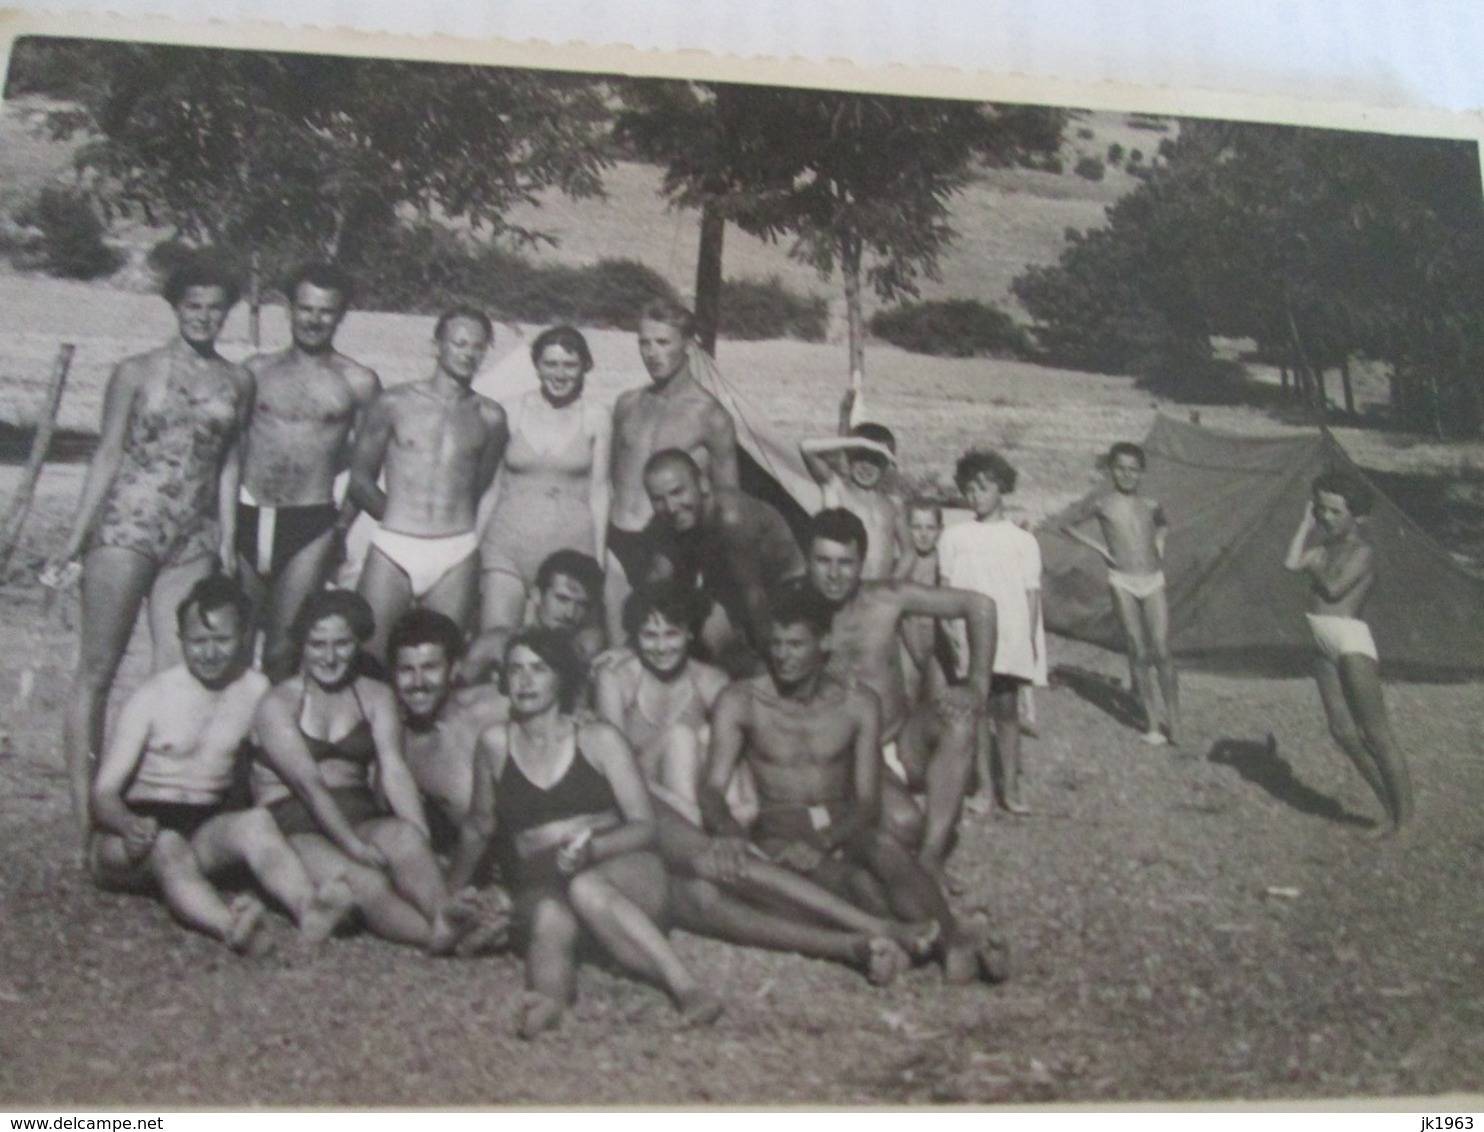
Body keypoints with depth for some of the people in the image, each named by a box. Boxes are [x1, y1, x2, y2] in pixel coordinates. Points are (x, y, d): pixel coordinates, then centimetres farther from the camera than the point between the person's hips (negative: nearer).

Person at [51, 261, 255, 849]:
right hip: (126, 529, -3)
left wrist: (227, 540, 6)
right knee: (97, 672, 1)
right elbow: (107, 457, 2)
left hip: (193, 540, 3)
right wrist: (76, 540, -1)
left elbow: (230, 463, 12)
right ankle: (84, 812, 7)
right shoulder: (137, 372, 2)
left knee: (177, 672, 0)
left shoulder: (237, 381, 10)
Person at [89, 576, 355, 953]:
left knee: (256, 822, -29)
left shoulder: (258, 692, 6)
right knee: (167, 845, -36)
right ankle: (231, 927, -66)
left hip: (207, 830, 2)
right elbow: (104, 792, -7)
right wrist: (130, 824, -29)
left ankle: (309, 909, -58)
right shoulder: (153, 696, -2)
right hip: (128, 838, -2)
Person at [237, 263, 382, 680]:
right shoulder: (257, 370, 11)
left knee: (281, 646, -3)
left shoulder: (358, 382, 3)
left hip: (310, 525, -2)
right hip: (247, 518, 3)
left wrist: (344, 520, -1)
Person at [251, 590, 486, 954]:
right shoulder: (277, 705, 3)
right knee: (366, 883, -34)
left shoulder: (375, 696, 14)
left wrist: (421, 838, -21)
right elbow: (308, 783, -11)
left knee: (405, 836, -33)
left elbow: (394, 770, -3)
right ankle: (439, 933, -56)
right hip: (296, 828, -3)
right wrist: (355, 847, -24)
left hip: (360, 816, 3)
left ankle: (443, 910, -61)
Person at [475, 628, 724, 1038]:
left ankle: (686, 985, -43)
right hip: (539, 884, 1)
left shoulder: (598, 739, 6)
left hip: (624, 871, -1)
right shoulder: (495, 744, 11)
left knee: (586, 888, -37)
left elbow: (645, 825, 1)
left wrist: (593, 846, -17)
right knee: (551, 919, -35)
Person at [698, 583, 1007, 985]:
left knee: (884, 847, -36)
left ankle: (952, 941, -47)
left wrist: (825, 841, -23)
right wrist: (728, 832, -31)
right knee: (857, 883, -34)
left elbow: (868, 802, -3)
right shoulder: (741, 702, 0)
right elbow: (712, 788, -7)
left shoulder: (858, 704, 2)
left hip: (843, 827, 1)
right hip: (779, 830, -1)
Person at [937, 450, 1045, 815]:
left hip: (1009, 639, 0)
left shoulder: (1023, 541, 8)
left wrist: (1031, 640, -2)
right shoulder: (954, 536, 9)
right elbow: (945, 589, 8)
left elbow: (1032, 593, 6)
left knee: (1007, 709, 2)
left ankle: (1010, 786, 8)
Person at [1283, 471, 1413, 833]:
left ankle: (1406, 821, -2)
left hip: (1352, 642, -9)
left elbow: (1334, 588, -18)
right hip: (1326, 649, 9)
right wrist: (1307, 521, 8)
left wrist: (1315, 565, 1)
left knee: (1377, 735, -7)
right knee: (1344, 732, 8)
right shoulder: (1327, 543, 15)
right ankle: (1392, 813, 17)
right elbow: (1292, 562, 3)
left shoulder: (1361, 552, -7)